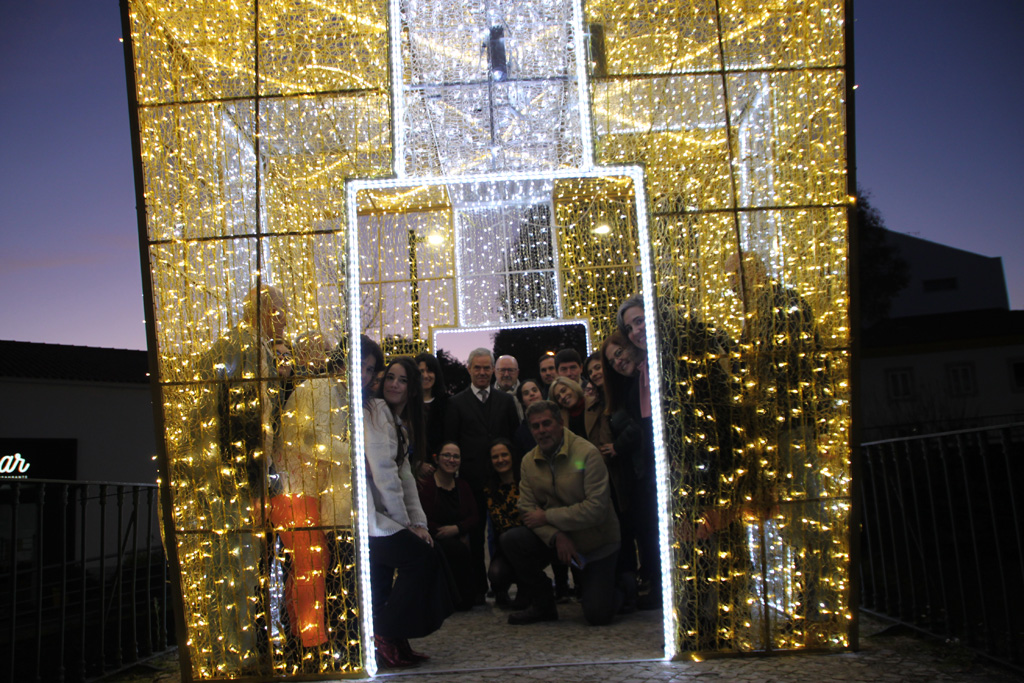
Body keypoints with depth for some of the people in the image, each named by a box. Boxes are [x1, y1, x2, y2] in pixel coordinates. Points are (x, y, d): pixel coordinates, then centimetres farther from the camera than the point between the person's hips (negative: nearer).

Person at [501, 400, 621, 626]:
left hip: (596, 543, -4)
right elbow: (527, 508, -4)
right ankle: (543, 606, 1)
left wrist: (547, 516, -18)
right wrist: (556, 536, -21)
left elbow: (597, 508, -23)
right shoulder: (529, 461, -1)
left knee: (598, 615, -14)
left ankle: (616, 592, 25)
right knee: (510, 540, -19)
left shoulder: (587, 453, -18)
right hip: (554, 538, 5)